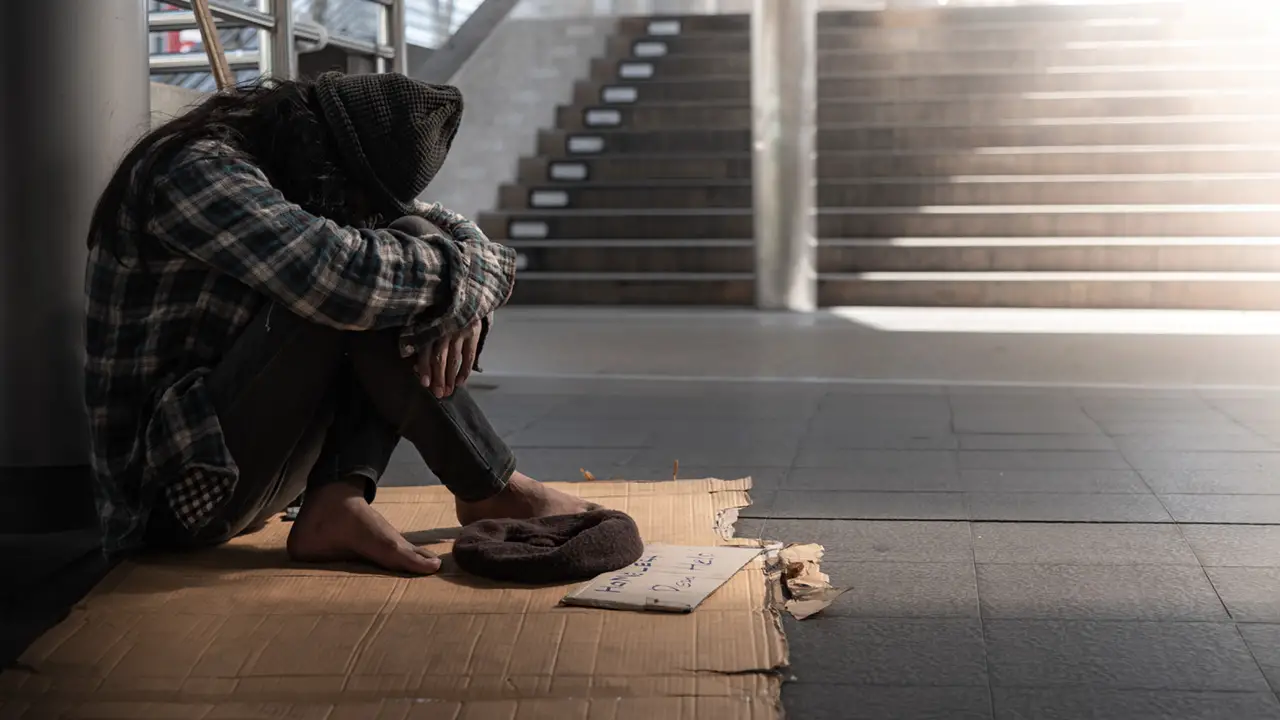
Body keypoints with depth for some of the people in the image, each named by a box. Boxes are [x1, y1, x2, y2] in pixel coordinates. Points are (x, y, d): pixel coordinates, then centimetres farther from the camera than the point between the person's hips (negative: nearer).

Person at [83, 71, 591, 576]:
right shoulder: (198, 171, -19)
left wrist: (465, 304, -15)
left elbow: (463, 236, 8)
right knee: (348, 300, -24)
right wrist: (469, 274, -17)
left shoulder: (329, 187, 8)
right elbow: (346, 274, -33)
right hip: (173, 492, -9)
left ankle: (338, 501, -15)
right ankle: (492, 491, -8)